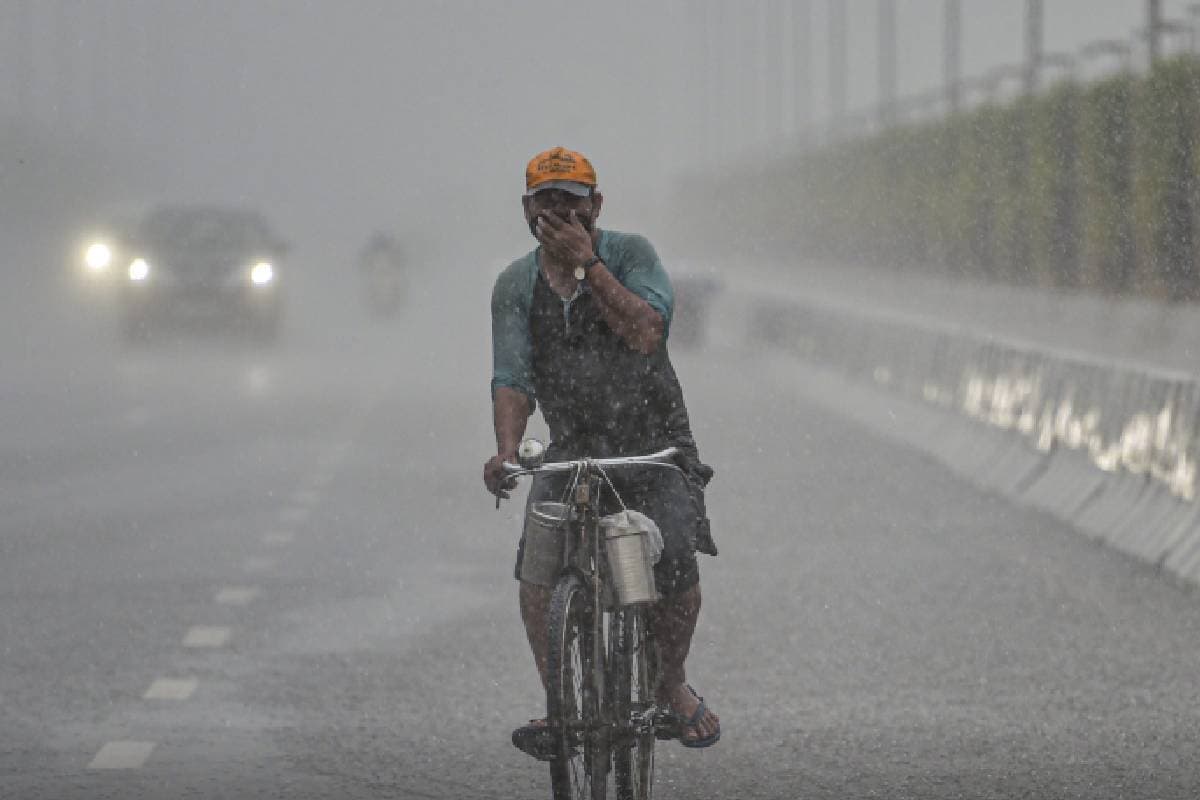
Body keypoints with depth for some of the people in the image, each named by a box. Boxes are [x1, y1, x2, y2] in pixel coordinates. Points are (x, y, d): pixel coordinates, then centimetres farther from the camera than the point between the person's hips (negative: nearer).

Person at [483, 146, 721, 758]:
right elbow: (512, 377, -4)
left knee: (676, 556, -24)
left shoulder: (629, 254, -3)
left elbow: (645, 332, -20)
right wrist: (507, 450, -22)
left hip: (655, 445, -2)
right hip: (572, 450, 2)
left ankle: (672, 682, 1)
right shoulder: (515, 284, 5)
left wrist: (586, 262, -22)